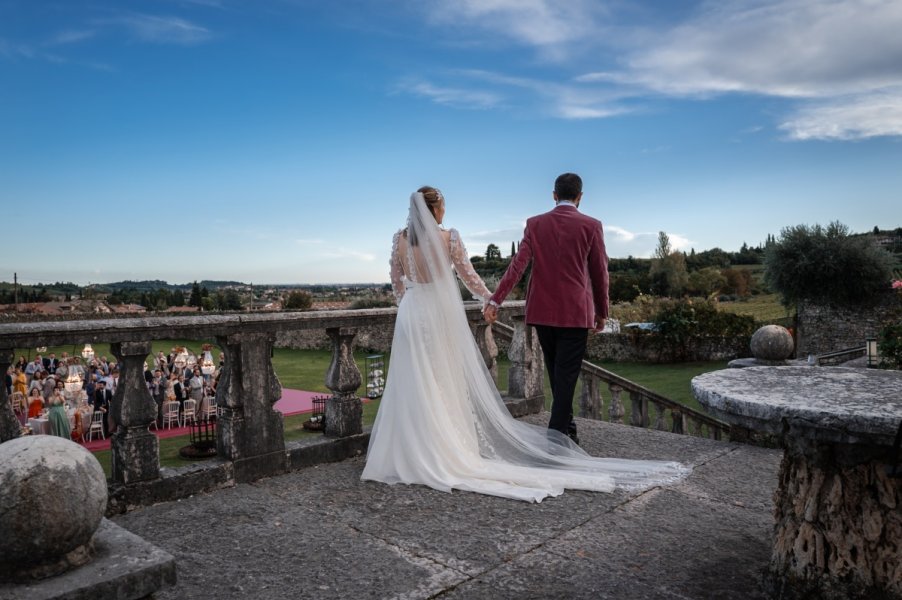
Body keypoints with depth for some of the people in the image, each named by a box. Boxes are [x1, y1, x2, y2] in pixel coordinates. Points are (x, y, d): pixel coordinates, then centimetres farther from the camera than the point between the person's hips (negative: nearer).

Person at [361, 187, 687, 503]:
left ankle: (414, 453, 12)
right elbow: (468, 276, 1)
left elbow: (396, 283, 9)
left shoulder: (399, 238, 1)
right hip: (442, 312, -2)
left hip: (412, 313, 2)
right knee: (446, 382, 8)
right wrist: (491, 299, 18)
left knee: (414, 386, 6)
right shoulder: (449, 237, -6)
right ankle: (447, 447, 16)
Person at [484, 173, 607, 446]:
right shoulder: (591, 226, -4)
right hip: (575, 312, -3)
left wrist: (495, 300, -8)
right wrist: (601, 311, 11)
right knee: (566, 375, 0)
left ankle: (567, 429, 32)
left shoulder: (535, 224, 1)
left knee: (557, 374, 17)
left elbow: (517, 264, -7)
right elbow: (600, 273, 0)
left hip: (542, 311, 3)